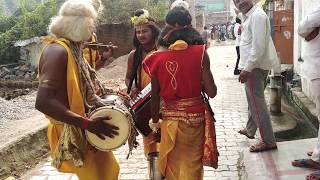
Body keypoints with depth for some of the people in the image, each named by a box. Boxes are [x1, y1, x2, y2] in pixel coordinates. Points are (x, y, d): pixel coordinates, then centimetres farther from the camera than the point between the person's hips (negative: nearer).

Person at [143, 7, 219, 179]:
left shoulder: (157, 58, -8)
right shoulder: (200, 53, -11)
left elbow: (155, 95, -3)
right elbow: (211, 92, -12)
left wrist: (155, 120, 12)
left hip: (170, 118, 0)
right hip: (195, 117, 0)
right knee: (192, 166, 19)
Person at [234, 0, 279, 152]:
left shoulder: (257, 15, -18)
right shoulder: (248, 16, 14)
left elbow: (258, 46, -24)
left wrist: (247, 68, -25)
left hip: (255, 66, -11)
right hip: (253, 65, 11)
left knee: (257, 102, -7)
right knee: (253, 99, 22)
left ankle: (268, 141, 0)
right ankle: (250, 130, 39)